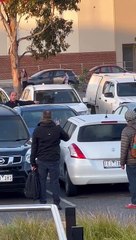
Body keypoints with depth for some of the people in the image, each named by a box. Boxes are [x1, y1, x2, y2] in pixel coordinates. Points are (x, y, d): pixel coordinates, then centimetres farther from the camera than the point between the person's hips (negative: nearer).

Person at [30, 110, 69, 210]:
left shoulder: (37, 130, -2)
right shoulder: (57, 129, -3)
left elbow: (34, 147, 0)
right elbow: (66, 138, 14)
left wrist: (33, 162, 4)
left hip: (41, 161, 0)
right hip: (54, 160, 0)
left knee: (42, 182, 8)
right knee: (55, 181, 4)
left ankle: (43, 202, 7)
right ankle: (57, 203, 1)